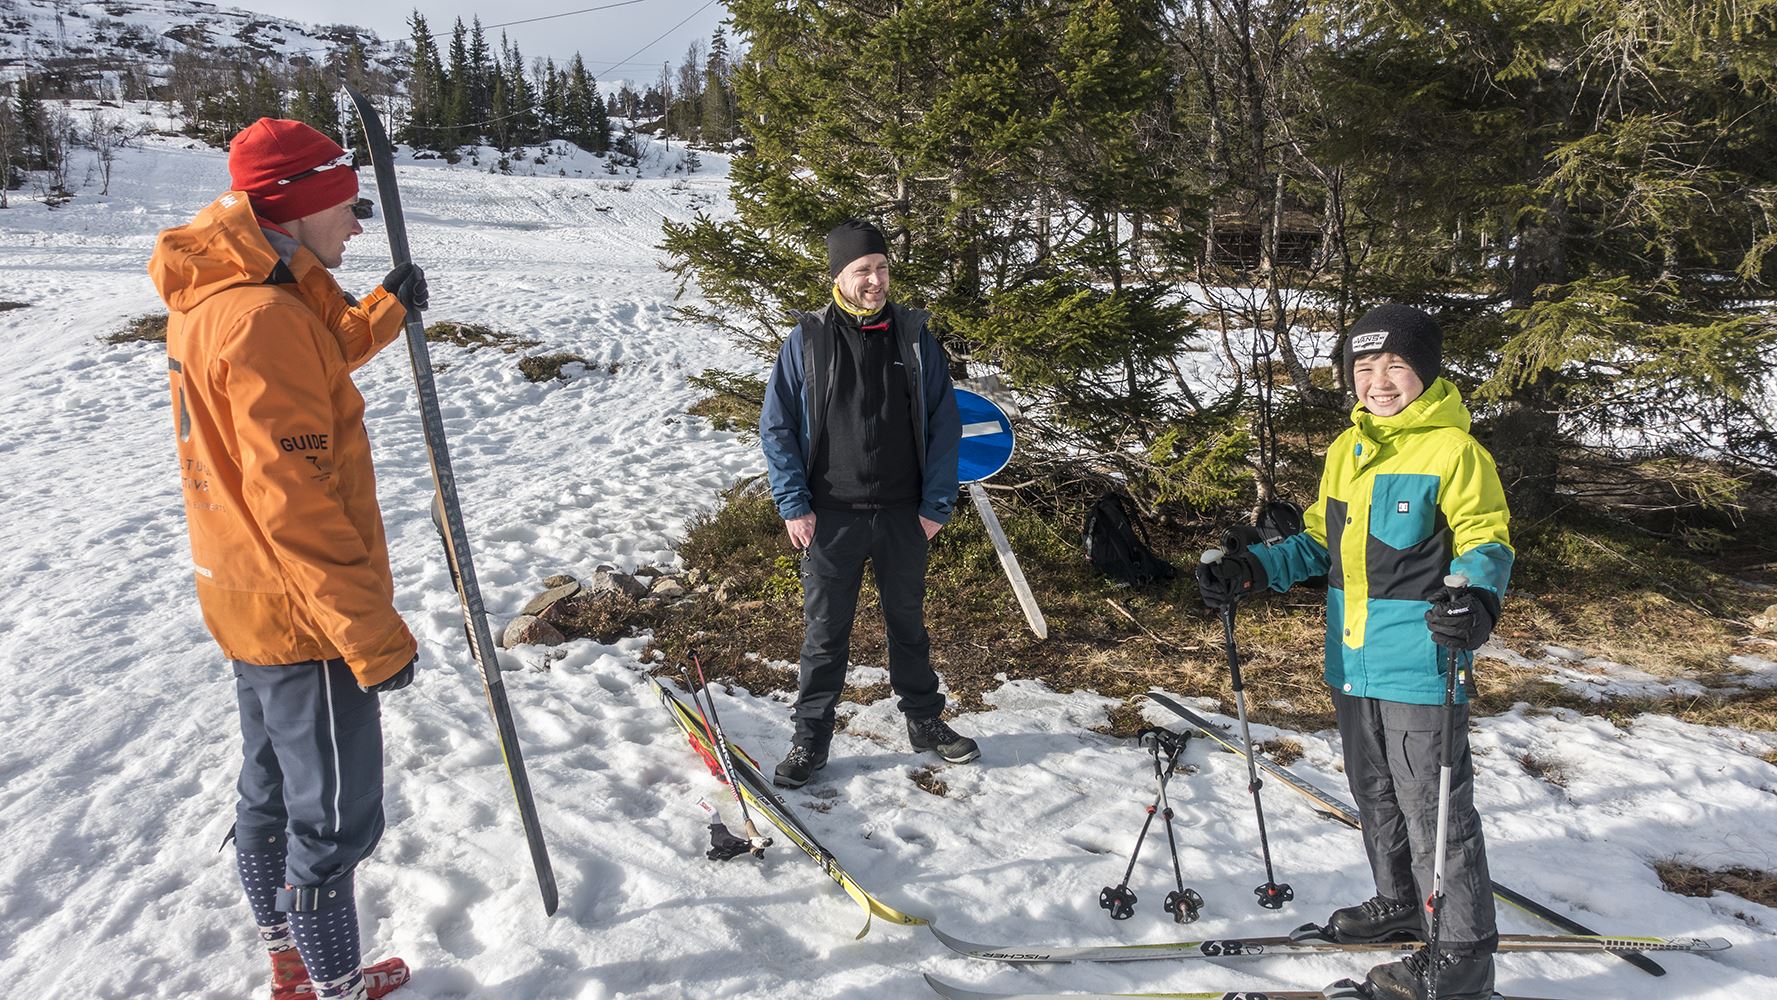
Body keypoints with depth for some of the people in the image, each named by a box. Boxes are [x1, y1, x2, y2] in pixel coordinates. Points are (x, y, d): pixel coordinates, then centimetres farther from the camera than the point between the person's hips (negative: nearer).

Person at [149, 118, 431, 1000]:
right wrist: (374, 632, -24)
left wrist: (384, 312, 15)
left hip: (245, 598, 10)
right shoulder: (264, 318, -25)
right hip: (306, 618, -10)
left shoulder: (210, 296, 5)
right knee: (336, 818, 5)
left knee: (271, 792, 23)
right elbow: (298, 507, -28)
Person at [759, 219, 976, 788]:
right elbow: (776, 427, -2)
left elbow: (943, 423, 2)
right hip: (831, 516, -2)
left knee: (908, 622, 17)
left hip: (903, 515, 2)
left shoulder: (914, 337, 0)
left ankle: (924, 720, 33)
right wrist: (793, 505, -8)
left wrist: (936, 504, -3)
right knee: (825, 633, 7)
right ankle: (811, 740, 19)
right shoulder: (807, 341, -4)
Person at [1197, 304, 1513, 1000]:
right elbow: (1321, 543, 18)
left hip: (1422, 666, -8)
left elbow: (1486, 543, -13)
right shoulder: (1346, 449, 11)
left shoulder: (1453, 449, -11)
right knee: (1375, 794, 21)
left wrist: (1475, 597, -33)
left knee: (1435, 810, 0)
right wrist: (1251, 570, 6)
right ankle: (1399, 903, 41)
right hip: (1354, 662, 8)